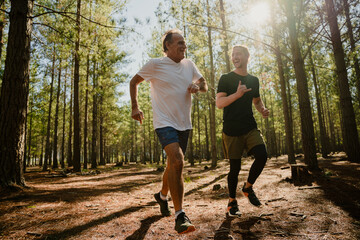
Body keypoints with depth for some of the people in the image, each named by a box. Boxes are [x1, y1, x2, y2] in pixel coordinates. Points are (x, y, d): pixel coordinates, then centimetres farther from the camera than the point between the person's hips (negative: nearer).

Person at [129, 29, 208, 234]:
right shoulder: (155, 64, -5)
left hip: (184, 124, 6)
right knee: (177, 161, -25)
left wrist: (198, 86, -7)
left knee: (174, 164, 15)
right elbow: (134, 82, 6)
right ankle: (180, 216, -17)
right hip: (165, 122, -6)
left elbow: (205, 85, 17)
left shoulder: (189, 64, 9)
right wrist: (135, 107, -2)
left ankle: (162, 196, 42)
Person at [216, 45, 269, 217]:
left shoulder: (253, 80, 15)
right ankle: (232, 202, 21)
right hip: (232, 130, -4)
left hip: (250, 128, 4)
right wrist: (237, 94, -26)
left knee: (262, 155, -15)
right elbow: (219, 103, -10)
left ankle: (248, 187, 12)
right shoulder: (226, 79, 1)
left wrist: (262, 110, 6)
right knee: (235, 167, 0)